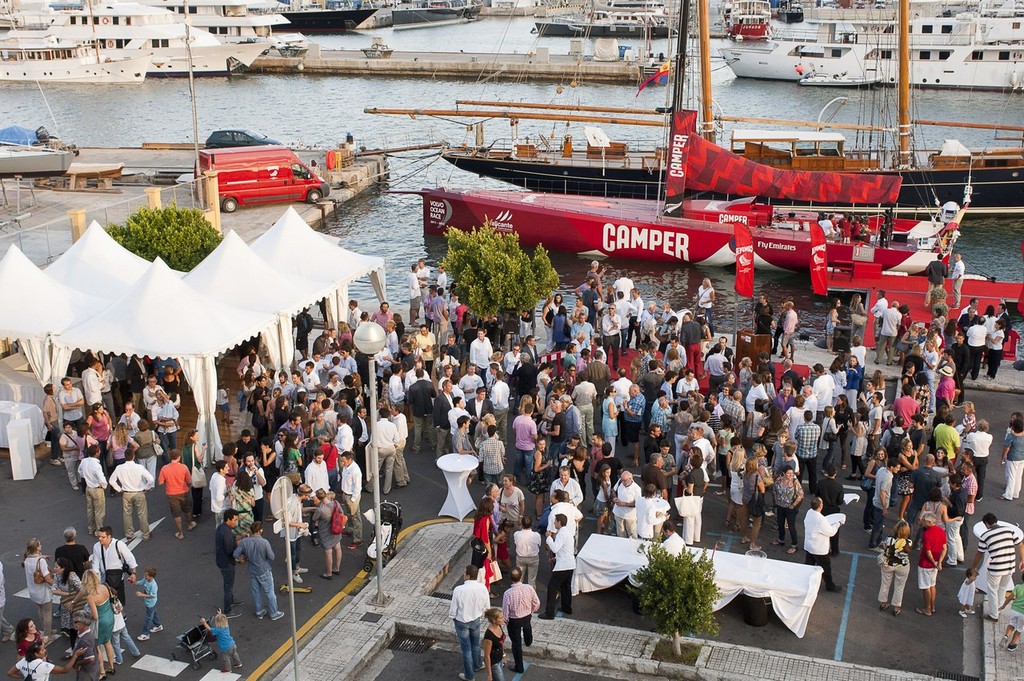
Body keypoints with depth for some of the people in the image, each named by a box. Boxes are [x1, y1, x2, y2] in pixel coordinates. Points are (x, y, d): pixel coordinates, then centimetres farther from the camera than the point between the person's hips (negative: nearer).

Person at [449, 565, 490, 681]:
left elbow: (453, 610, -19)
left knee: (466, 649, 14)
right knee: (475, 644, 29)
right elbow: (487, 607, -6)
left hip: (462, 622, -3)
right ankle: (477, 664, 53)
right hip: (476, 620, 3)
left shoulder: (459, 590, -30)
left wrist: (452, 616, 3)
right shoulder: (482, 588, -19)